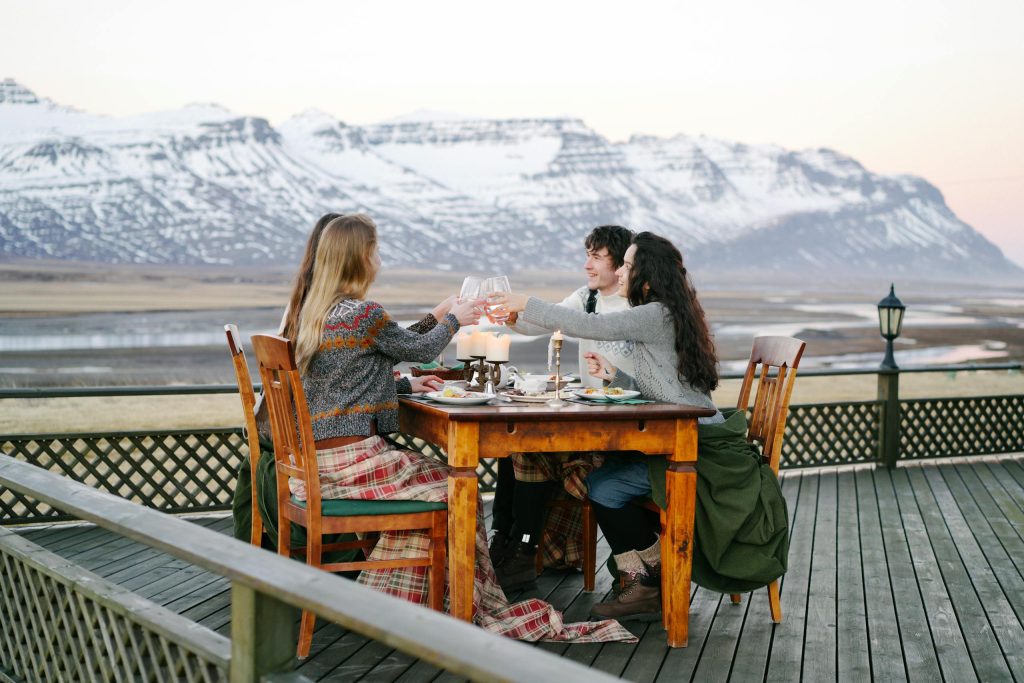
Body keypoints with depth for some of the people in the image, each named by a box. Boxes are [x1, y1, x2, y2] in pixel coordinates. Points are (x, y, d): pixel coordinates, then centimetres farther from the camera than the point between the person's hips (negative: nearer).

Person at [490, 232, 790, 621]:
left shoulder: (657, 315, -13)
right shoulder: (666, 316, 18)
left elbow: (587, 326, -20)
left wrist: (525, 304, -11)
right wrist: (613, 376, 6)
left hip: (700, 451, -10)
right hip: (691, 443, 10)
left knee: (604, 488, -14)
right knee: (600, 479, 0)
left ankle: (651, 585, 2)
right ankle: (640, 582, 3)